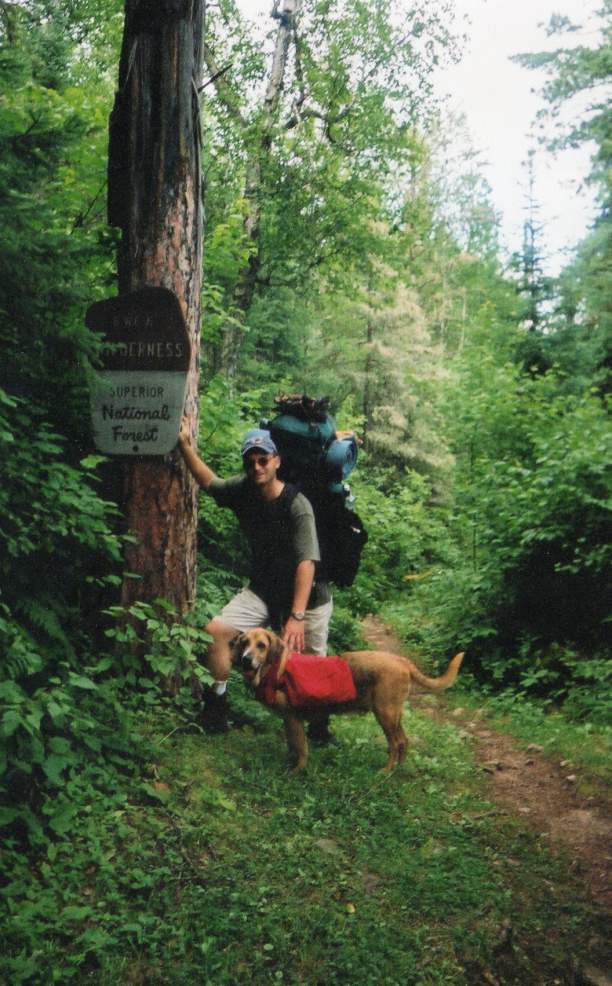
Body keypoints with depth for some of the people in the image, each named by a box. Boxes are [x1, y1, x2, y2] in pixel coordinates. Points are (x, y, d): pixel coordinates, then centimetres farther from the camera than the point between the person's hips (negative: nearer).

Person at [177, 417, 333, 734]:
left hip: (307, 597, -4)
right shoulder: (242, 490, -5)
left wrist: (296, 616, -35)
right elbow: (209, 482, 15)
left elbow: (307, 562, -29)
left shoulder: (297, 505, -23)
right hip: (262, 591, 5)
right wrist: (185, 445, 4)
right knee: (216, 630, -13)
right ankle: (216, 705, 6)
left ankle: (319, 726, 30)